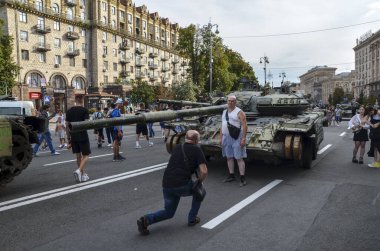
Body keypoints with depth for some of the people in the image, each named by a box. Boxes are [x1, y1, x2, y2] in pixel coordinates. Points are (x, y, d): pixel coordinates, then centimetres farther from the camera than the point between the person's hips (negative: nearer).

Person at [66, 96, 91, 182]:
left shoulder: (69, 111, 8)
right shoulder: (84, 110, -7)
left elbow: (67, 126, 8)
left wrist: (69, 139, 13)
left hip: (73, 137, 5)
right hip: (83, 136, -5)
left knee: (78, 156, 13)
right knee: (85, 155, 4)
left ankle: (83, 175, 19)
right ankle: (79, 171, -18)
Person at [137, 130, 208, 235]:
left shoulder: (177, 147, 18)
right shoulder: (197, 149, 0)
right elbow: (203, 172, -8)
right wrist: (199, 181, 11)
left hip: (166, 185, 5)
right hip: (182, 185, -5)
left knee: (169, 212, 24)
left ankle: (146, 219, 1)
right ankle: (192, 219, 27)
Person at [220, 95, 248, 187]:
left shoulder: (239, 112, -7)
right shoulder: (224, 112, 13)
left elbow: (244, 126, -12)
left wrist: (243, 139, -19)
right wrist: (220, 138, 14)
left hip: (236, 138, -6)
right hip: (226, 138, 6)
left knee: (239, 158, -4)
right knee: (229, 157, 12)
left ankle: (242, 178, 1)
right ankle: (231, 175, 23)